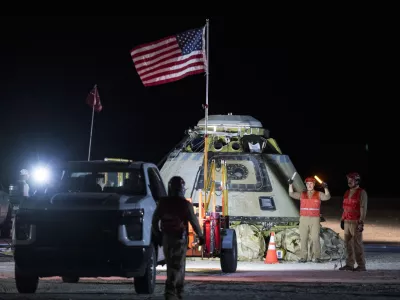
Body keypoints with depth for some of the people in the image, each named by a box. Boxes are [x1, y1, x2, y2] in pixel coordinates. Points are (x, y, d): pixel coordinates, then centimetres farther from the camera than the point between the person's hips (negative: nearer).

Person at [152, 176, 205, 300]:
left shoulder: (162, 203, 0)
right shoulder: (185, 205, -11)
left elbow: (154, 220, 3)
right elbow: (194, 222, -8)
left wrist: (158, 235, 16)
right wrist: (200, 236, 6)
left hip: (166, 238, 4)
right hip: (180, 238, -4)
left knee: (172, 265, 17)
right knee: (177, 266, -4)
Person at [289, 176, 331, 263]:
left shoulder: (319, 194, 8)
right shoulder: (302, 194, 14)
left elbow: (327, 197, -6)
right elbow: (291, 194, 8)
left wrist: (325, 188, -21)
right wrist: (290, 185, -4)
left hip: (315, 219, -2)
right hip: (303, 219, 3)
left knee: (315, 239, -9)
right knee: (303, 239, 1)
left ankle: (317, 257, -8)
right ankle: (303, 257, 3)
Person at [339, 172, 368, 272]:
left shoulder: (361, 193, -6)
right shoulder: (347, 193, 17)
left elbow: (363, 208, -12)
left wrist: (361, 222, -18)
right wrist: (343, 219, 18)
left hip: (356, 222, -8)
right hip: (347, 222, 8)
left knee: (357, 243, -8)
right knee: (348, 244, 7)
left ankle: (361, 266, -4)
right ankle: (349, 264, 12)